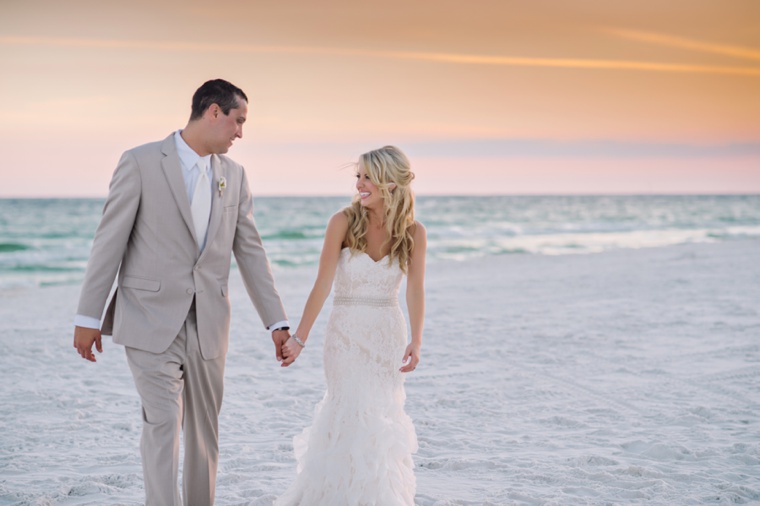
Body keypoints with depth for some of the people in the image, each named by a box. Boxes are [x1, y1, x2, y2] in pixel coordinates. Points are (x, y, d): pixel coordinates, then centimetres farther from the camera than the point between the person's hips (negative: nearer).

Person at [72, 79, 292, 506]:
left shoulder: (234, 175, 9)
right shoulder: (141, 162, -6)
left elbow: (250, 250, 11)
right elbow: (110, 240, -5)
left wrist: (278, 322, 8)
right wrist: (88, 316, -7)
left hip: (208, 324, 5)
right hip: (152, 321, -5)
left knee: (205, 433, 11)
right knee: (164, 426, -11)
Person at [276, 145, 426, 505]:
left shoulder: (413, 232, -5)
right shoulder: (344, 222, -11)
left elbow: (415, 290, -12)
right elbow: (323, 285, -13)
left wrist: (415, 342, -25)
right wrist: (299, 338, -17)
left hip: (388, 337, 2)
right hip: (347, 335, -2)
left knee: (378, 417, 9)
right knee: (357, 416, -6)